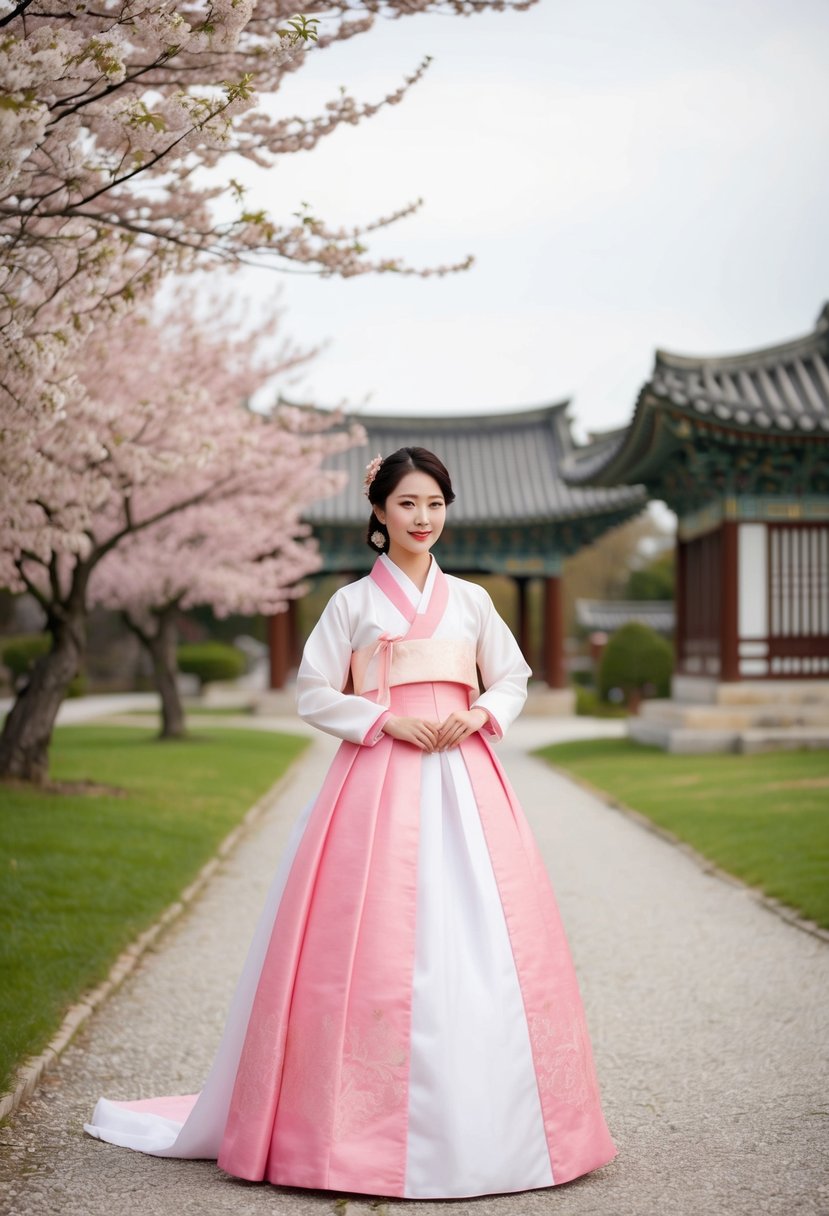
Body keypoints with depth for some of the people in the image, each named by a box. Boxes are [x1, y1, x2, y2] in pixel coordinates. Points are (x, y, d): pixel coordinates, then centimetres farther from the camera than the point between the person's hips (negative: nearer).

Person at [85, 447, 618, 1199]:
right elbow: (314, 693, 3)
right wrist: (387, 719, -10)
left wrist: (480, 714, -3)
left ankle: (487, 1121, 11)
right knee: (373, 944, -7)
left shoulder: (470, 600, 14)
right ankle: (363, 1121, 5)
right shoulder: (353, 602, 6)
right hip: (379, 779, -3)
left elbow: (513, 679, 17)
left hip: (463, 776, 3)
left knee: (482, 938, -1)